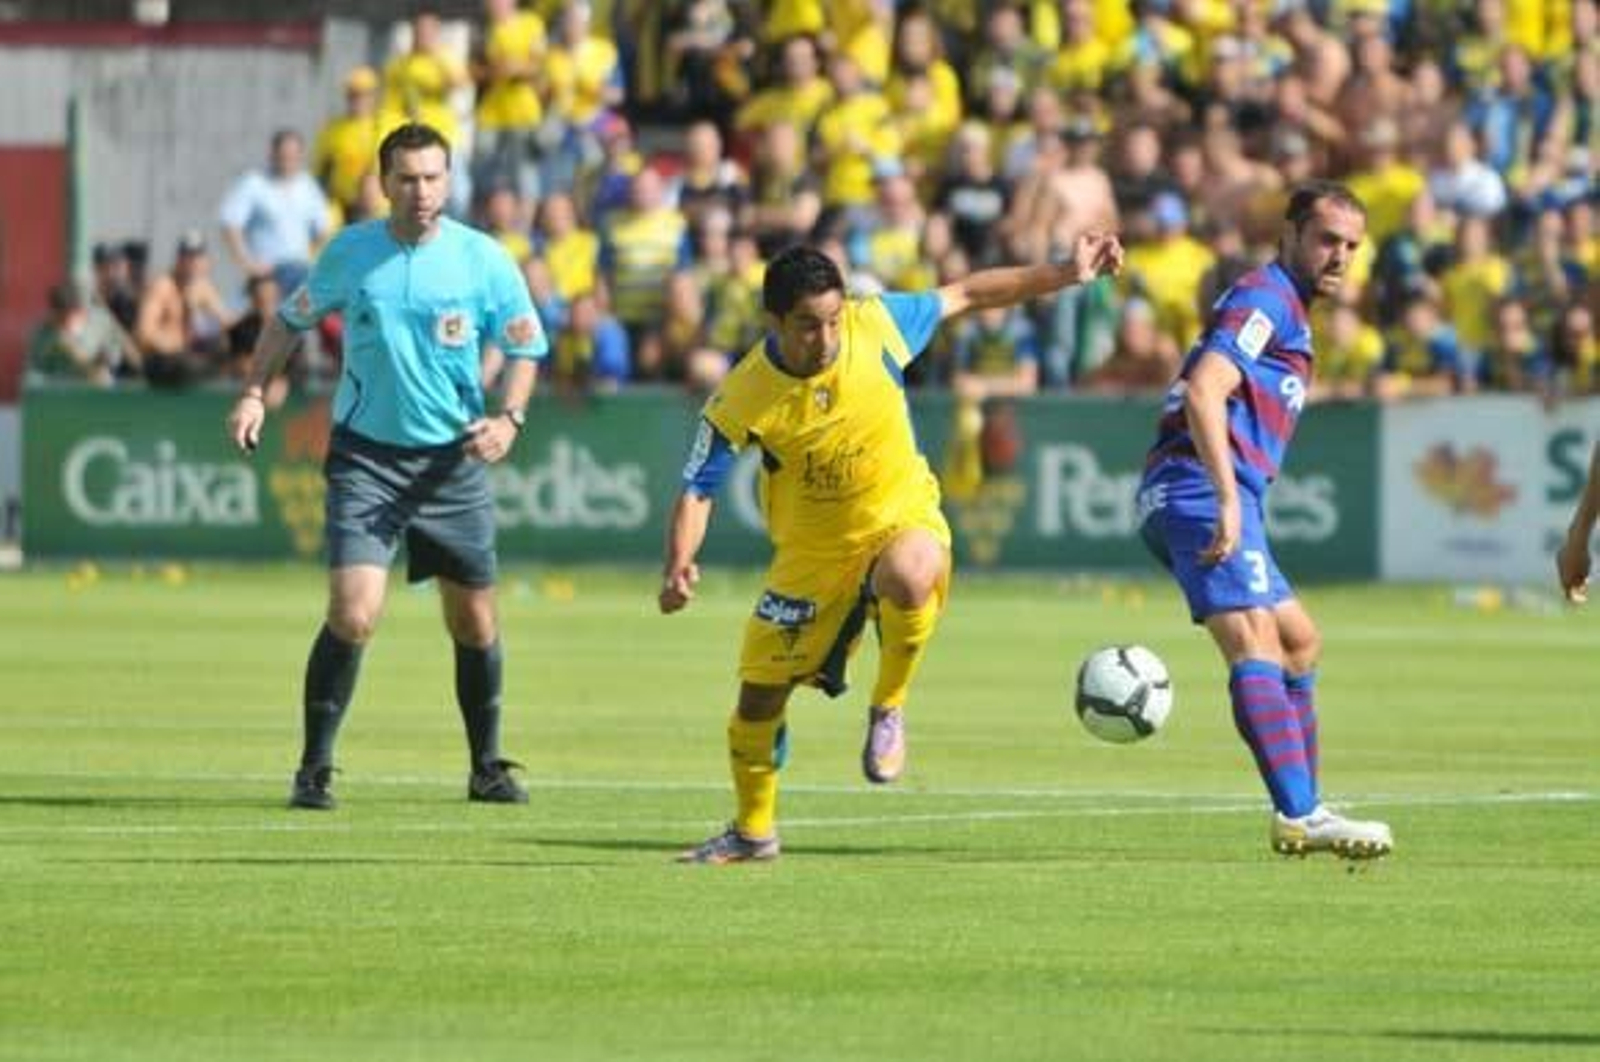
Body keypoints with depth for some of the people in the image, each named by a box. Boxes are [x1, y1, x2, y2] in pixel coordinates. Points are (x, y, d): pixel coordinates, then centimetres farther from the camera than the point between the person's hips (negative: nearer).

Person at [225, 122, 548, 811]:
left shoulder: (484, 260, -4)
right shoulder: (350, 254, -2)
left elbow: (525, 347, 6)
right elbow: (291, 319, 13)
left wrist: (509, 418, -11)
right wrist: (254, 393, 1)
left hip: (453, 460, 1)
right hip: (365, 455, -1)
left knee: (475, 624, 8)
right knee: (353, 614, -16)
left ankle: (488, 769, 26)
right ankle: (314, 771, -6)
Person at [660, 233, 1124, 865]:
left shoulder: (876, 325, -18)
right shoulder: (741, 401, -19)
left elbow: (966, 295, -2)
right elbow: (697, 491, -11)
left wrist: (1065, 274, -3)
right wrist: (678, 566, -29)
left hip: (902, 516, -1)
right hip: (812, 550, 1)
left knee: (908, 577, -39)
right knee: (759, 692, 5)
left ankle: (889, 708, -11)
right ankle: (753, 831, 32)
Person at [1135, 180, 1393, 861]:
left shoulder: (1284, 308, 26)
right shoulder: (1265, 299, -6)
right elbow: (1203, 392, -21)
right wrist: (1227, 499, -29)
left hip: (1185, 498, 11)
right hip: (1200, 490, -11)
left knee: (1299, 642, 20)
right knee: (1256, 646, -22)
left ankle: (1298, 812, 20)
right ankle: (1300, 816, -36)